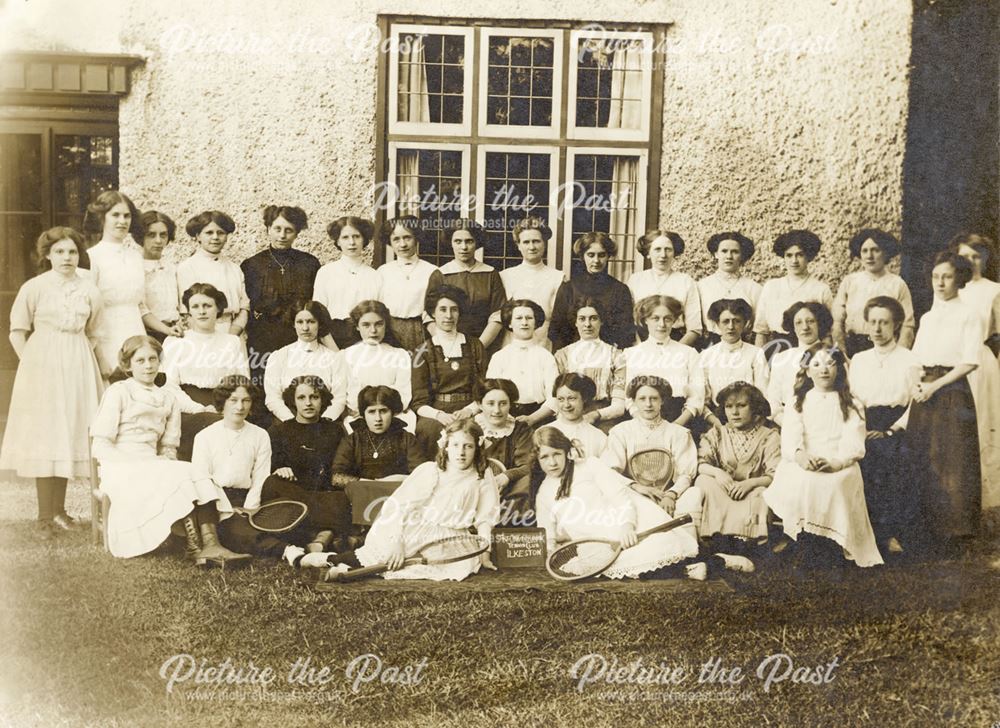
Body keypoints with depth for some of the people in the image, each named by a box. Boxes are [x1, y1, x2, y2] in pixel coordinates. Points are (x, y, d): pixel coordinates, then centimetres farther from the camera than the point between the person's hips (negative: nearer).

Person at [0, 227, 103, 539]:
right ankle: (46, 517, 4)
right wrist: (32, 364, -5)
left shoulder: (89, 289, 5)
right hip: (42, 366, -3)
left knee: (69, 436, 9)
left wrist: (81, 361, 8)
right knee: (44, 438, -2)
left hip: (78, 367, 4)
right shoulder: (33, 288, -4)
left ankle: (59, 509, 20)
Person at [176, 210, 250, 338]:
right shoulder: (186, 267, 3)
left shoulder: (235, 269, 14)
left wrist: (231, 336, -8)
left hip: (235, 339, 3)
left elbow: (244, 307, 8)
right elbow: (187, 314, -4)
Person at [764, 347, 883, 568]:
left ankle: (842, 543, -18)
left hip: (839, 467, -1)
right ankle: (790, 534, -14)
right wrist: (799, 454, -23)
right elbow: (790, 436, 1)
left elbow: (854, 444, 0)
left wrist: (835, 462, -21)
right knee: (793, 480, -33)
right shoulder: (798, 403, 19)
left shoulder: (850, 405, 15)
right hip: (804, 465, 1)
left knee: (832, 483, -35)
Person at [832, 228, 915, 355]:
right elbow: (837, 322, 4)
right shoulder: (849, 281, 9)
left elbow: (907, 327, 1)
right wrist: (842, 357, -5)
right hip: (852, 348, 1)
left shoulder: (898, 284, 5)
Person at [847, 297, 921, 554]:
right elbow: (850, 400, 15)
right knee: (861, 455, -26)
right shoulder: (858, 360, 20)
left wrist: (891, 431, -11)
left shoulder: (911, 361, 8)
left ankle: (889, 531, -22)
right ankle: (885, 532, -19)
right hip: (864, 427, 3)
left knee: (888, 455, -30)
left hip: (897, 429, -3)